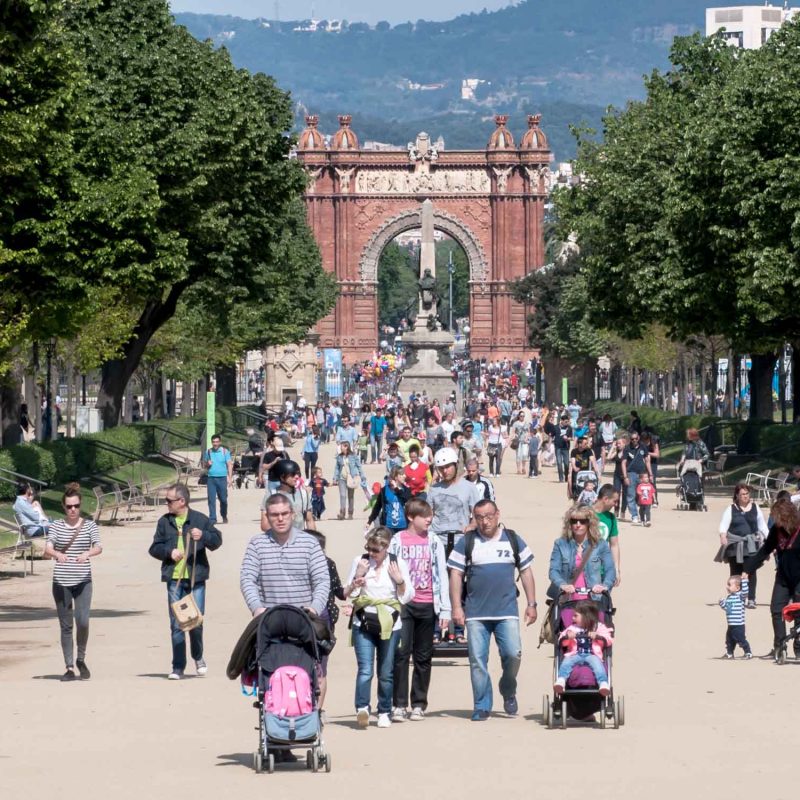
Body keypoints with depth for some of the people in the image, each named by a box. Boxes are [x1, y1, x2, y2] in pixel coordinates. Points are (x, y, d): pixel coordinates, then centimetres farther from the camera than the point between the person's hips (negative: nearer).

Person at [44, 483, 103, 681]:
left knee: (82, 621, -12)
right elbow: (47, 549, -8)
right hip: (61, 582, 1)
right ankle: (69, 667, 10)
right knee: (66, 626, 3)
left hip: (83, 581, -1)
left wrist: (88, 553, -31)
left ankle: (81, 659, 12)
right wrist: (57, 554, -31)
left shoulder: (89, 525, 5)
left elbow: (98, 547, -9)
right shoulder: (56, 526, 5)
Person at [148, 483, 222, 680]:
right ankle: (178, 667, 5)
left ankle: (198, 657, 25)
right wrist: (169, 551, -9)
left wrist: (203, 535, -20)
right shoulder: (164, 522, 9)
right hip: (174, 579, 2)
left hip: (196, 577, -2)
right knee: (176, 624, 1)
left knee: (196, 621, -1)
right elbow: (154, 548, 11)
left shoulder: (200, 519, 2)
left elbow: (217, 540, 0)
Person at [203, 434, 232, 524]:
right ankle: (212, 519, -4)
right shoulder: (208, 452, 10)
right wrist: (207, 464, -5)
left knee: (223, 499, 6)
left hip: (222, 478, -2)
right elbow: (205, 466, 20)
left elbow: (229, 465, -1)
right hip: (211, 478, 2)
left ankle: (224, 516, 28)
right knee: (211, 499, -5)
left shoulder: (225, 451, 2)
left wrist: (230, 478, -10)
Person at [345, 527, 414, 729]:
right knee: (365, 670, -15)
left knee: (386, 673, 6)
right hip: (363, 624, 0)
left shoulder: (398, 563, 2)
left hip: (389, 625, 0)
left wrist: (400, 580, -12)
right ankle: (362, 708, -25)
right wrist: (357, 578, -9)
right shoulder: (359, 561, 4)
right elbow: (348, 595, 8)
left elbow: (406, 598, 4)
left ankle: (384, 713, 16)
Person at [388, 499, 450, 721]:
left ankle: (419, 704, 14)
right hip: (403, 604, -2)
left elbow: (442, 575, 6)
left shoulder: (433, 541, 7)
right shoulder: (397, 541, 2)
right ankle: (399, 704, -5)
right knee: (401, 653, -8)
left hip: (427, 605, 2)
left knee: (423, 657, 6)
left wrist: (445, 610, 2)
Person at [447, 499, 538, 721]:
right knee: (477, 661, -1)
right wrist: (456, 607, -3)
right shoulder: (466, 542, 5)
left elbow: (526, 572, 12)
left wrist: (531, 604, 7)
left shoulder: (513, 540, 9)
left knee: (513, 654, -11)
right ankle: (481, 706, 9)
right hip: (475, 613, 0)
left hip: (507, 612, 0)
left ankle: (509, 692, 16)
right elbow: (456, 575, 4)